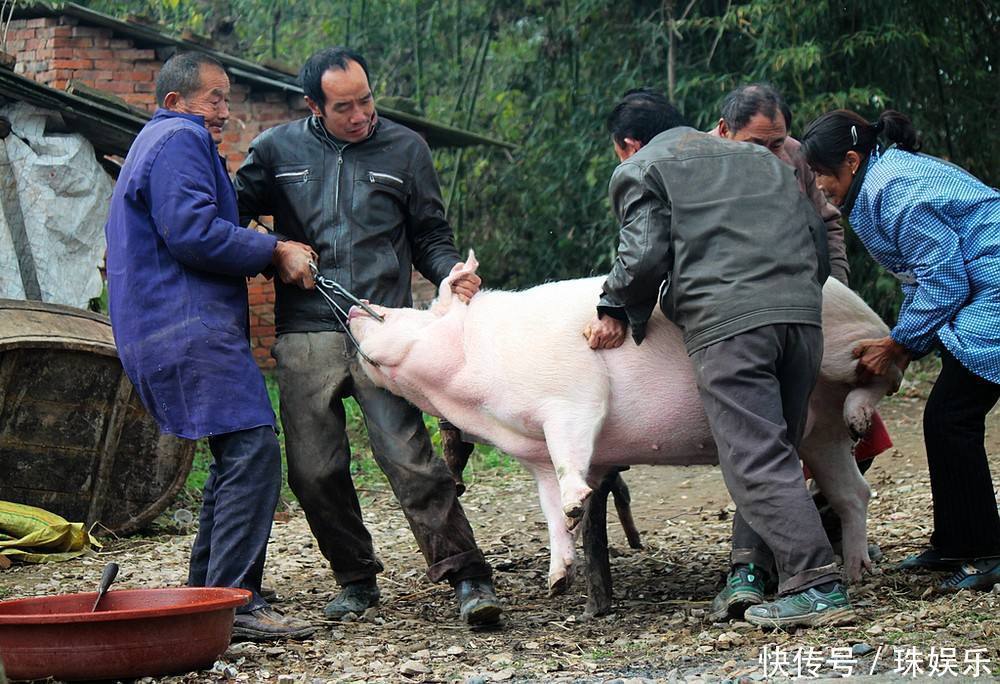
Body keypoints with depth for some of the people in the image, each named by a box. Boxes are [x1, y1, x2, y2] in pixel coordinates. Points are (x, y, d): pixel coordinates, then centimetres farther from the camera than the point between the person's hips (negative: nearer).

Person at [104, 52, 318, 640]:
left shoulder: (158, 145, 29)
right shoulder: (180, 140, -5)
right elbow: (192, 232, -19)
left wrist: (272, 254, 17)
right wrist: (275, 251, -10)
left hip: (175, 333, 11)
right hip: (191, 331, -11)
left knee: (235, 457, 14)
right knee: (253, 449, -18)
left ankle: (206, 594, 16)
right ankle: (235, 602, -22)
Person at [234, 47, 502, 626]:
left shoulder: (404, 148, 9)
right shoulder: (278, 150, 10)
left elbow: (430, 235, 14)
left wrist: (452, 271, -6)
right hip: (305, 334, 2)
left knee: (409, 455, -13)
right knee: (315, 471, 1)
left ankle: (468, 577, -11)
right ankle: (357, 580, 19)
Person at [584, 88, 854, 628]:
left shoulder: (641, 170, 13)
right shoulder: (757, 157, 31)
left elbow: (645, 254, -1)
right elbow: (815, 235, 24)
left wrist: (616, 312, 14)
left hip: (726, 320, -6)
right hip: (801, 310, 6)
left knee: (756, 461, -9)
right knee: (776, 450, 13)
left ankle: (815, 585, -18)